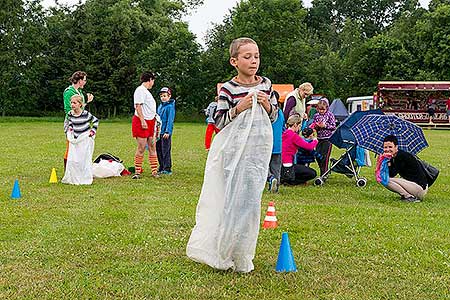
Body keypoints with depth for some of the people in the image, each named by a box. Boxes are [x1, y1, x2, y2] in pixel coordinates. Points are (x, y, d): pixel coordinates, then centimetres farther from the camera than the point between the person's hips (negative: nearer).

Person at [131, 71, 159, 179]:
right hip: (142, 122, -9)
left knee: (152, 147, 8)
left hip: (150, 123, 9)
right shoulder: (140, 90, -9)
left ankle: (154, 171, 12)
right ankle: (137, 172, -2)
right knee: (141, 148, -8)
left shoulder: (146, 91, 20)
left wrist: (154, 122, 23)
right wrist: (142, 121, -24)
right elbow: (138, 106, -18)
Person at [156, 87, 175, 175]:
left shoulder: (170, 107, -9)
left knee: (166, 151, -6)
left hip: (166, 133, -8)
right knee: (159, 151, 10)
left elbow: (170, 120, -13)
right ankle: (161, 168, 19)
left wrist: (167, 131, -19)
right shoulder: (160, 106, 15)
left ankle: (167, 169, -1)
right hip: (159, 132, 8)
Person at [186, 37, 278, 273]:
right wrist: (238, 108, -19)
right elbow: (218, 122, -6)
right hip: (233, 151, -4)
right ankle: (222, 253, 13)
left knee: (250, 199, 7)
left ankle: (241, 256, 22)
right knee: (232, 198, -4)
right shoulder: (228, 89, -7)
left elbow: (275, 116, 14)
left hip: (259, 150, 4)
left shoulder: (265, 84, 7)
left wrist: (267, 105, -6)